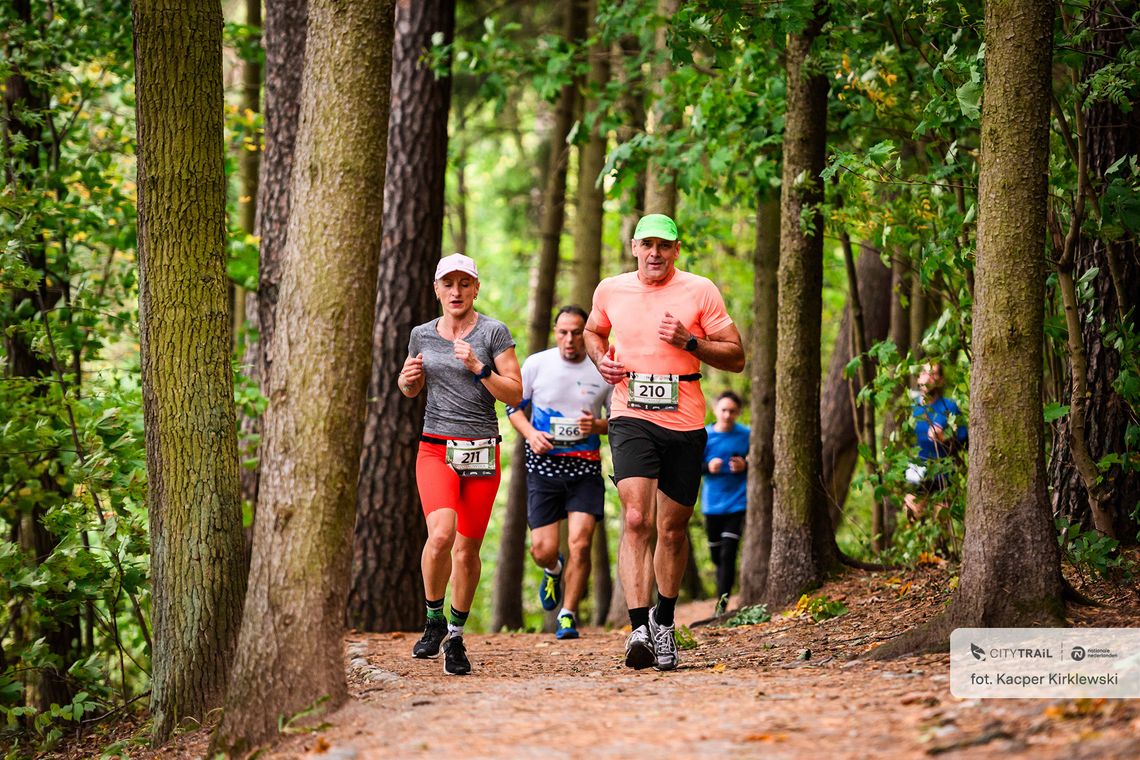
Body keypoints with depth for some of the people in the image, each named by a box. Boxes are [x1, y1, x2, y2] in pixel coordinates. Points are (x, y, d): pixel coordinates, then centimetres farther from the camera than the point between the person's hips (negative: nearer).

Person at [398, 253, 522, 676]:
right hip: (435, 449, 1)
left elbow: (515, 394, -3)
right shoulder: (422, 335, 9)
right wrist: (409, 379, 1)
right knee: (441, 534, -21)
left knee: (467, 549, 0)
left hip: (481, 451, -1)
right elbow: (409, 389, 24)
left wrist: (478, 368, -16)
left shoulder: (494, 333, 0)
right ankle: (434, 620, 1)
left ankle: (456, 634, 19)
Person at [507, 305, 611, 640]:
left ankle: (568, 615, 4)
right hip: (544, 465, 0)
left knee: (580, 543, -13)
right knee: (543, 550, -3)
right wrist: (530, 434, -9)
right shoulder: (536, 364, 0)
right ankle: (553, 571, 36)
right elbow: (514, 407, 10)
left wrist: (598, 426, -12)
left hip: (585, 468, 0)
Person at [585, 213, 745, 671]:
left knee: (673, 530, 9)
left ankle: (664, 620, 31)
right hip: (631, 420, 0)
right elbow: (593, 332, 28)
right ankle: (638, 629, -25)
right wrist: (601, 359, 6)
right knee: (636, 520, -19)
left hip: (684, 425, 0)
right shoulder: (610, 290, 7)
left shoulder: (700, 291, 0)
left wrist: (690, 342, -15)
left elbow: (736, 358, 1)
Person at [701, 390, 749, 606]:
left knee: (728, 555, -12)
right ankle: (723, 595, 32)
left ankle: (721, 606, -13)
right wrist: (708, 467, -18)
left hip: (737, 504, -2)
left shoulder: (746, 435, -3)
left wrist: (745, 466, -14)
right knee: (716, 556, 13)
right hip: (712, 505, 3)